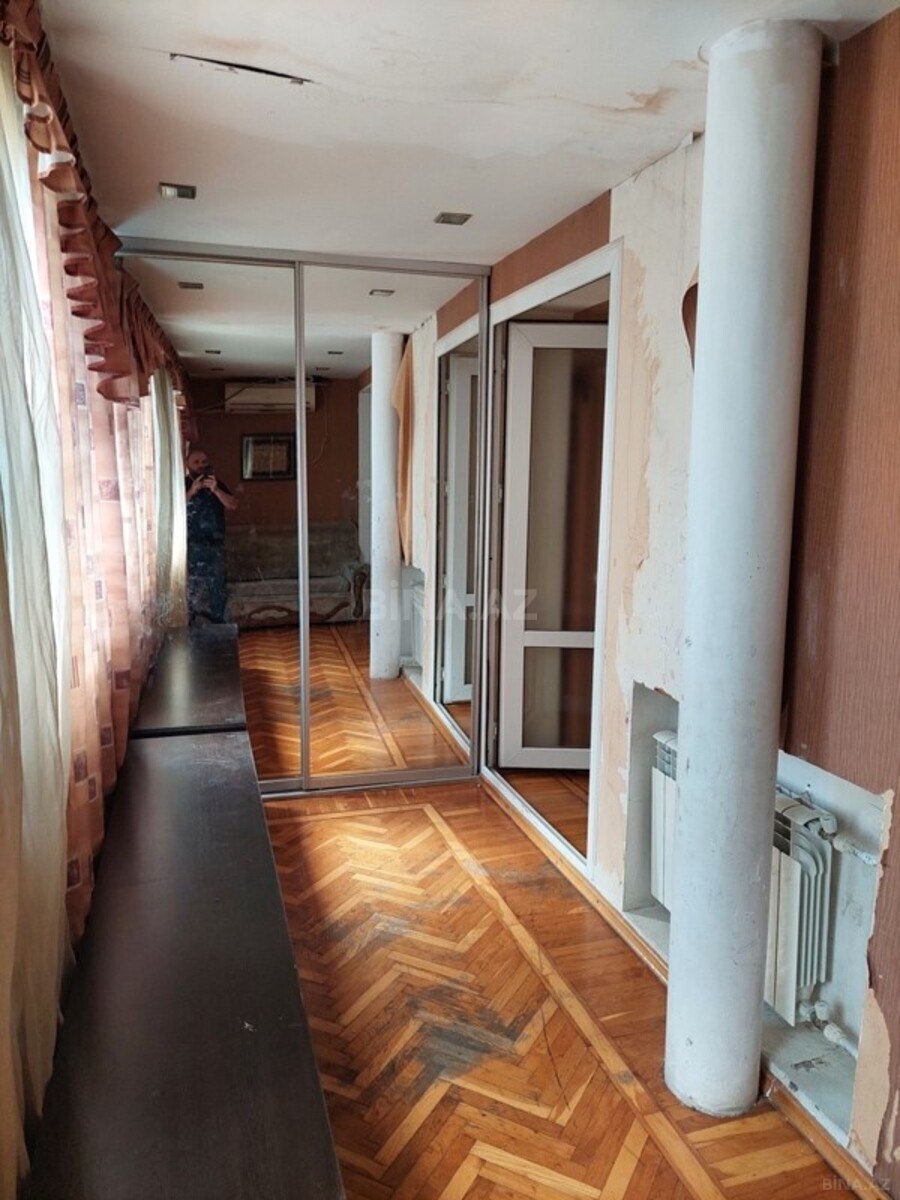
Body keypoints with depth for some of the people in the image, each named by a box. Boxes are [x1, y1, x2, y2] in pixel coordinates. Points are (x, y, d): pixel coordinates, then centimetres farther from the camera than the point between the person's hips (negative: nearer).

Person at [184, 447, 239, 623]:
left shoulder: (218, 484, 10)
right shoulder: (183, 485, 1)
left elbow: (233, 505, -3)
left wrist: (215, 490, -18)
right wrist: (192, 491, -21)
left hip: (215, 544, 3)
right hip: (191, 545, -3)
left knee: (218, 586, 9)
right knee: (191, 587, -8)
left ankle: (218, 625, 20)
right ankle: (188, 624, 1)